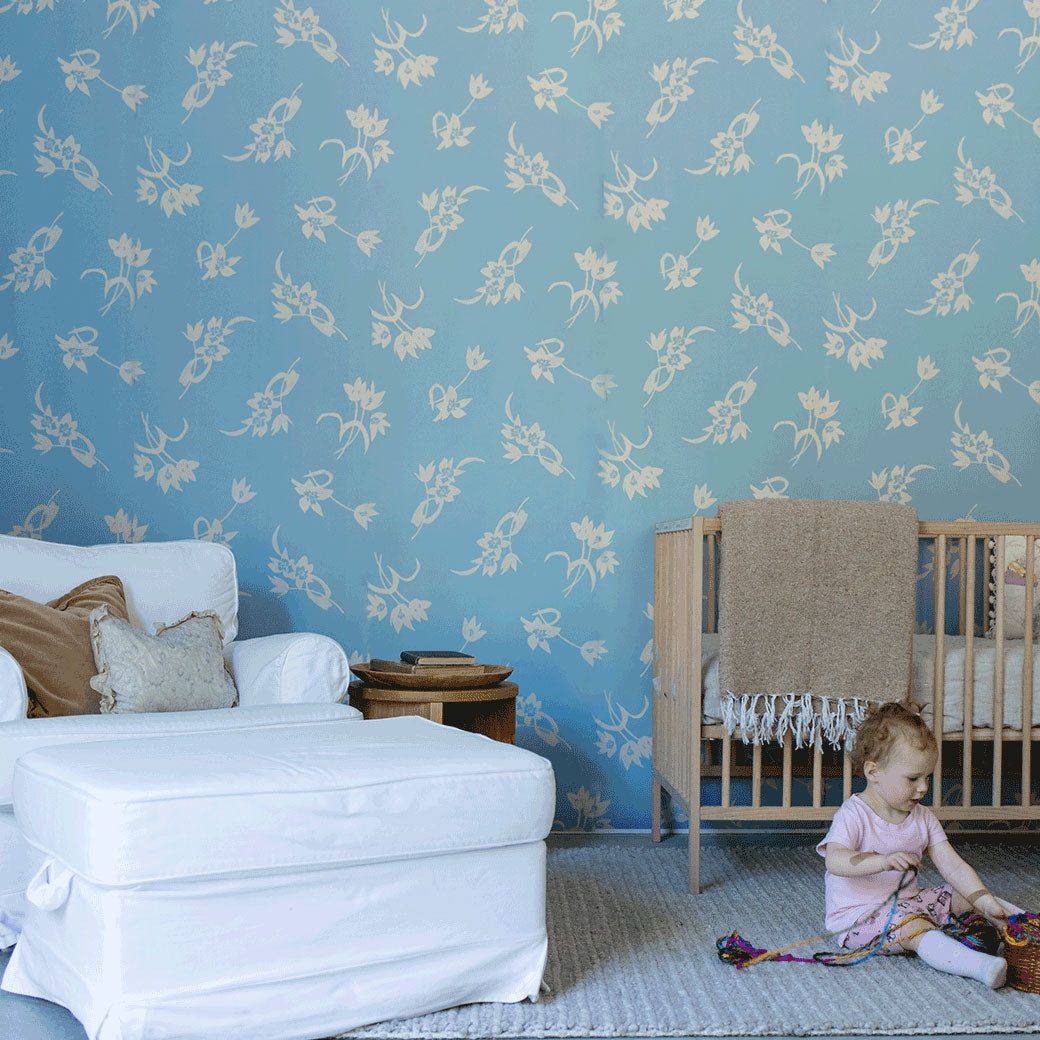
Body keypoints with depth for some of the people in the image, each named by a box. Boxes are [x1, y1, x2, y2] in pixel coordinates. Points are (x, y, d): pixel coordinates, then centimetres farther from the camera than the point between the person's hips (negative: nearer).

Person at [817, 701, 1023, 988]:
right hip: (860, 916, -8)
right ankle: (981, 966, -50)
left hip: (907, 904, 8)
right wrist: (883, 861, -44)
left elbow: (953, 867, 4)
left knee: (966, 894, -2)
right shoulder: (853, 815, -14)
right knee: (916, 927, -33)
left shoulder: (923, 818, 7)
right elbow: (835, 860, -29)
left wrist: (987, 904, -10)